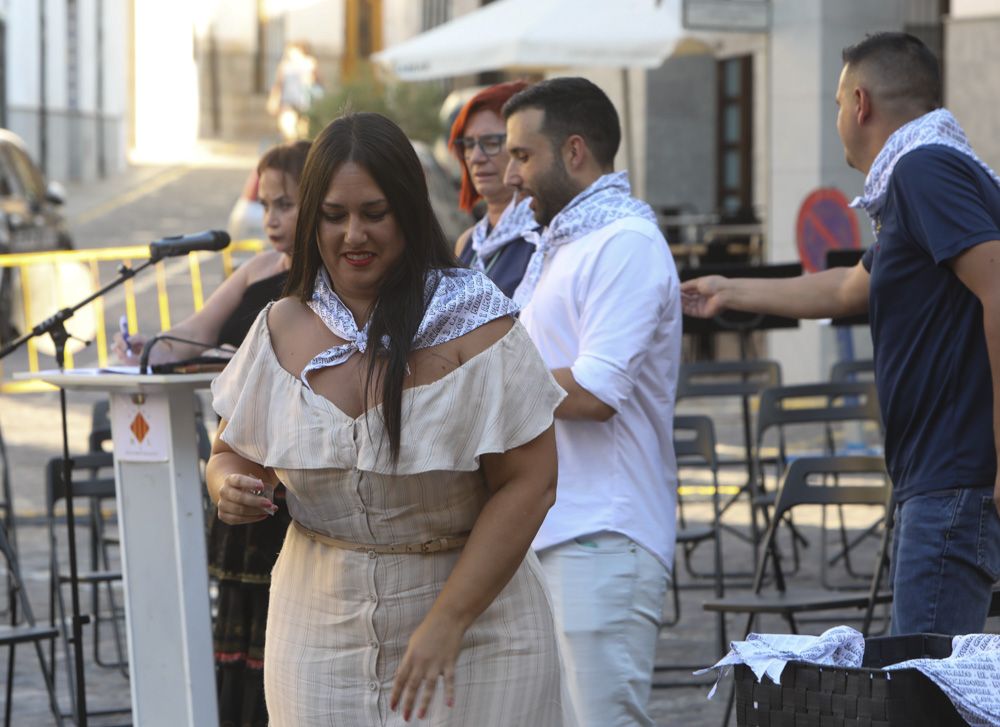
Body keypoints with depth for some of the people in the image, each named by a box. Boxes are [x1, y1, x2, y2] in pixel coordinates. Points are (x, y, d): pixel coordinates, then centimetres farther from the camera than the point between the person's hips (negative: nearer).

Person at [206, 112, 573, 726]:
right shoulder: (283, 329, 4)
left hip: (473, 627, -3)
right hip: (321, 630, 3)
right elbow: (233, 452, 15)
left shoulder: (473, 324, -10)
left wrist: (447, 623, -19)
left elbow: (528, 485, -13)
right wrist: (231, 489, -10)